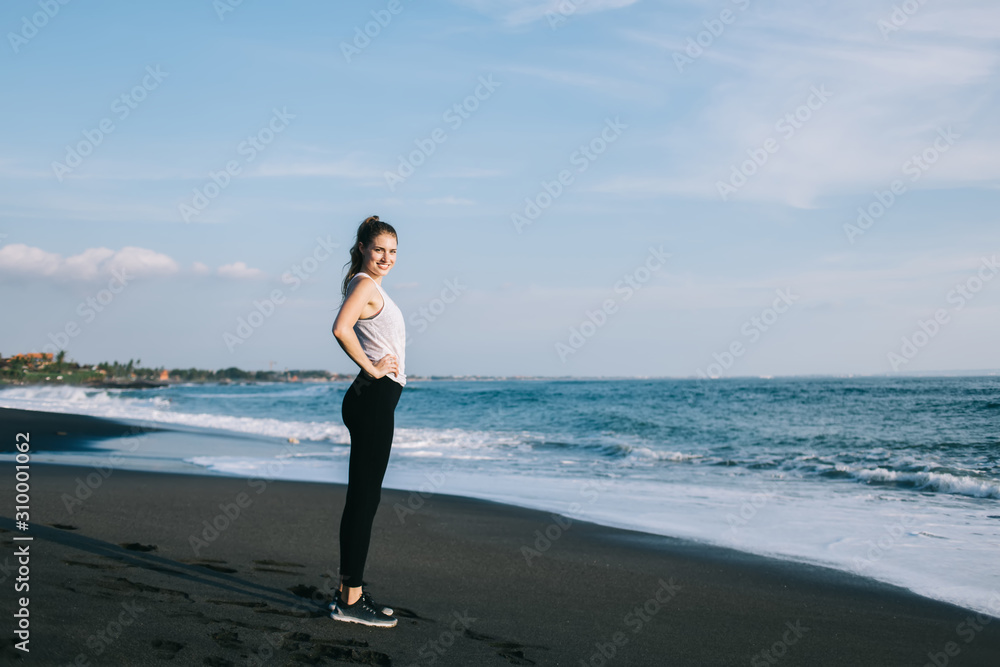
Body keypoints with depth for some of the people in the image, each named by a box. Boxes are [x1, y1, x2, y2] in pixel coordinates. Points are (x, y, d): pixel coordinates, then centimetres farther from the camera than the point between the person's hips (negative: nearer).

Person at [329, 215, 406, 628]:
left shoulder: (371, 285, 20)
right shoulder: (365, 285, -11)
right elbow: (341, 329, -28)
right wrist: (372, 368, -17)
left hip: (374, 401, 10)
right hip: (373, 397, -10)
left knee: (364, 497, 12)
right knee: (364, 498, -7)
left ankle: (349, 592, 19)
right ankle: (350, 600, -1)